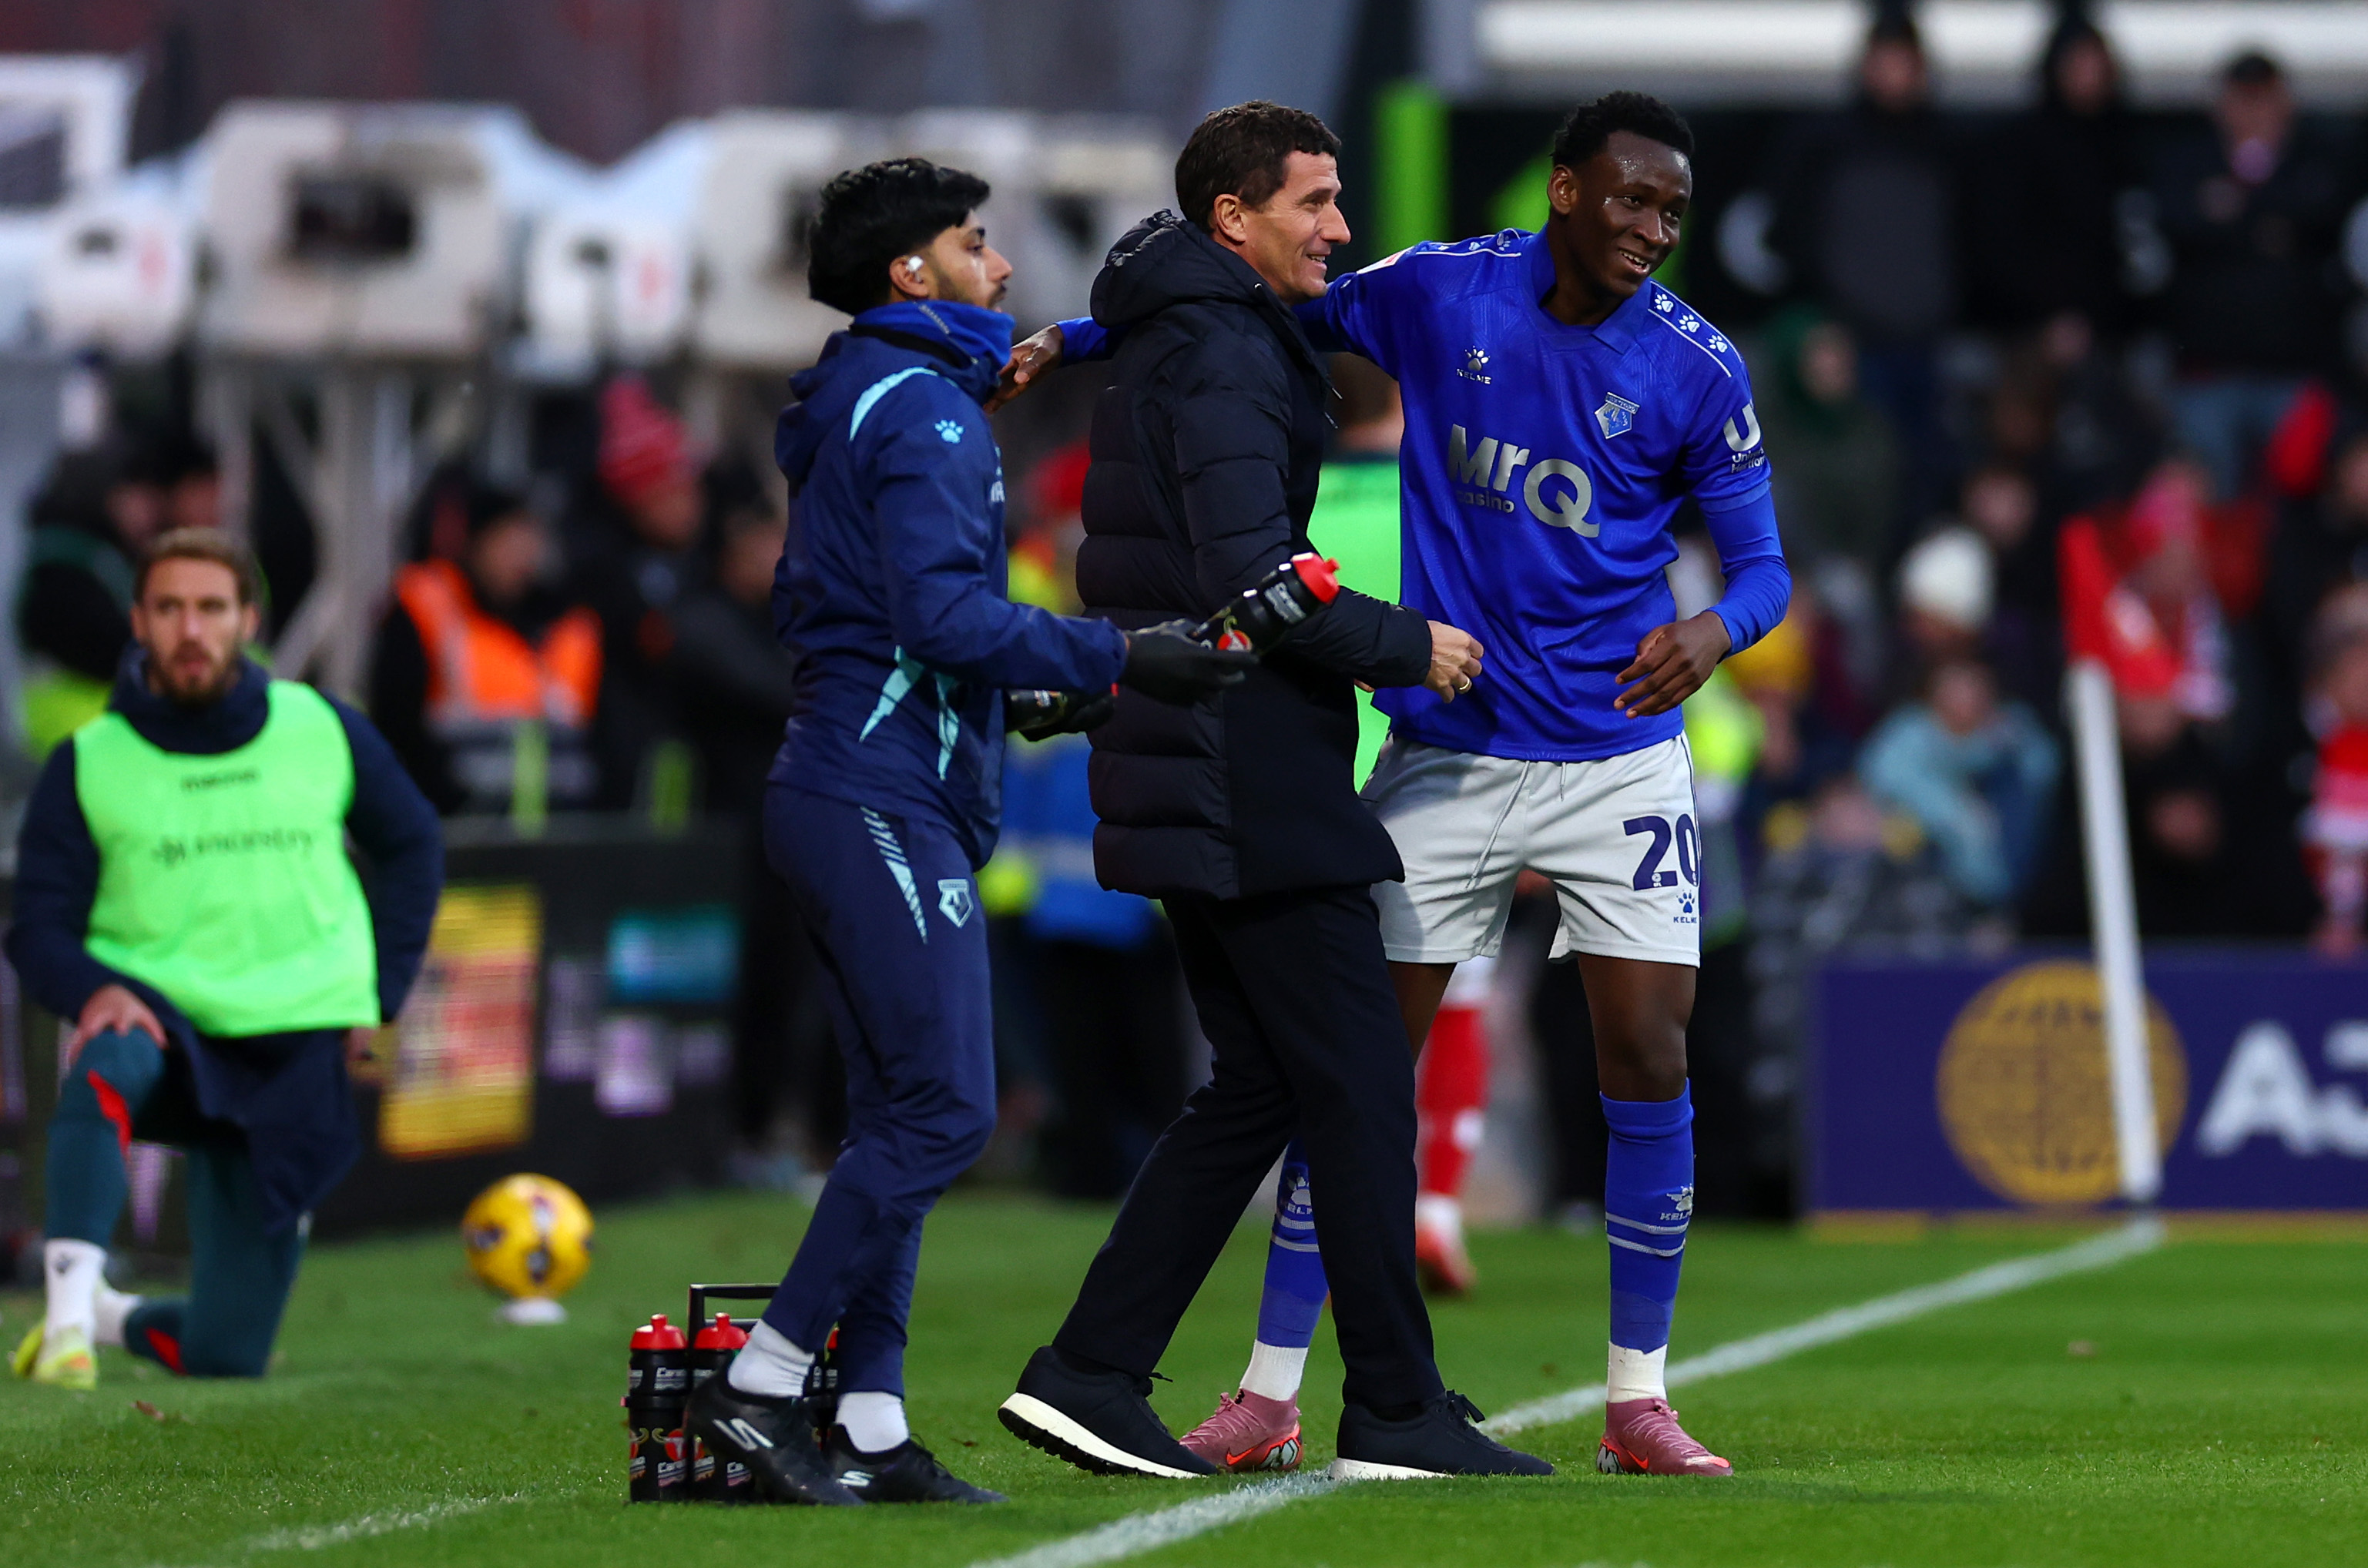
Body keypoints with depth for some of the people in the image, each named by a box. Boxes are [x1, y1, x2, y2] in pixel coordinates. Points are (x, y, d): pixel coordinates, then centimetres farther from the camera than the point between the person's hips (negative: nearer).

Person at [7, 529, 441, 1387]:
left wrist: (379, 990, 9)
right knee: (106, 1068, -42)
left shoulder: (323, 731, 3)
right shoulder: (89, 763, -2)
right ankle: (69, 1310, -43)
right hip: (160, 1019, -2)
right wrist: (93, 990, -23)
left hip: (294, 1054, 2)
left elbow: (412, 845, 18)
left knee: (223, 1355, -2)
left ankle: (118, 1319, 32)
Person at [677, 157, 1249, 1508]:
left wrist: (1005, 698, 29)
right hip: (890, 800, -11)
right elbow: (947, 613, -22)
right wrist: (1123, 661, -21)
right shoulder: (923, 410, -11)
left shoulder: (859, 407, 20)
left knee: (903, 1114, 9)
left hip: (844, 793, 11)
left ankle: (869, 1428, 5)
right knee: (944, 1109, -12)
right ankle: (760, 1387, -12)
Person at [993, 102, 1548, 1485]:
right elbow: (1248, 577, -23)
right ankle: (1398, 1412, -2)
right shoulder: (1225, 356, -14)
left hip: (1188, 782, 10)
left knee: (1255, 1088, 12)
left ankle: (1092, 1377, 9)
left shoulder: (1160, 350, 18)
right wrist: (1406, 646, -12)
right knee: (1360, 1084, -5)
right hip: (1253, 784, -10)